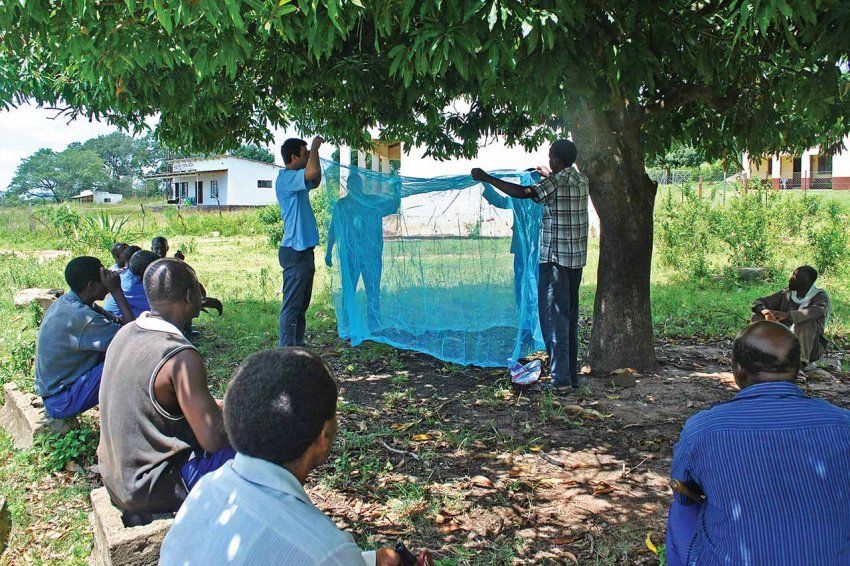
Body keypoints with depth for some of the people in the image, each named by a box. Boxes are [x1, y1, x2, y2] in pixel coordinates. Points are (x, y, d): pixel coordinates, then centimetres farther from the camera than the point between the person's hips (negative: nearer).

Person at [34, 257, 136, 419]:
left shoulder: (66, 301, 2)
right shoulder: (81, 317, -28)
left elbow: (115, 322, 6)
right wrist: (116, 290, -24)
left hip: (53, 386, 10)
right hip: (61, 402, -10)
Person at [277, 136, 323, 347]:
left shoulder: (295, 179, 15)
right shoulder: (285, 178, -15)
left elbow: (315, 181, 33)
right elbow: (313, 172, -32)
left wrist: (315, 153, 18)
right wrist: (315, 146, -14)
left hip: (304, 250, 10)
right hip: (295, 252, -10)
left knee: (302, 305, 15)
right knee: (292, 305, -7)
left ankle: (298, 346, 23)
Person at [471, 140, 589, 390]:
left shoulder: (556, 182, -14)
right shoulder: (580, 180, 12)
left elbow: (522, 193, -22)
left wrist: (486, 178, -15)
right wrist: (547, 175, 53)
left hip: (555, 259, -8)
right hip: (576, 259, 9)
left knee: (554, 318, -4)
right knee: (570, 317, 13)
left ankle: (560, 378, -3)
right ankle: (572, 376, 19)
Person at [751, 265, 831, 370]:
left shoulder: (819, 296, -8)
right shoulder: (786, 294, 4)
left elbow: (818, 311, -32)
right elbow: (759, 302, 1)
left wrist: (786, 315, -42)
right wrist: (765, 311, -24)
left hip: (810, 347, -4)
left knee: (807, 320, -32)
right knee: (757, 317, -10)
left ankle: (803, 361, -29)